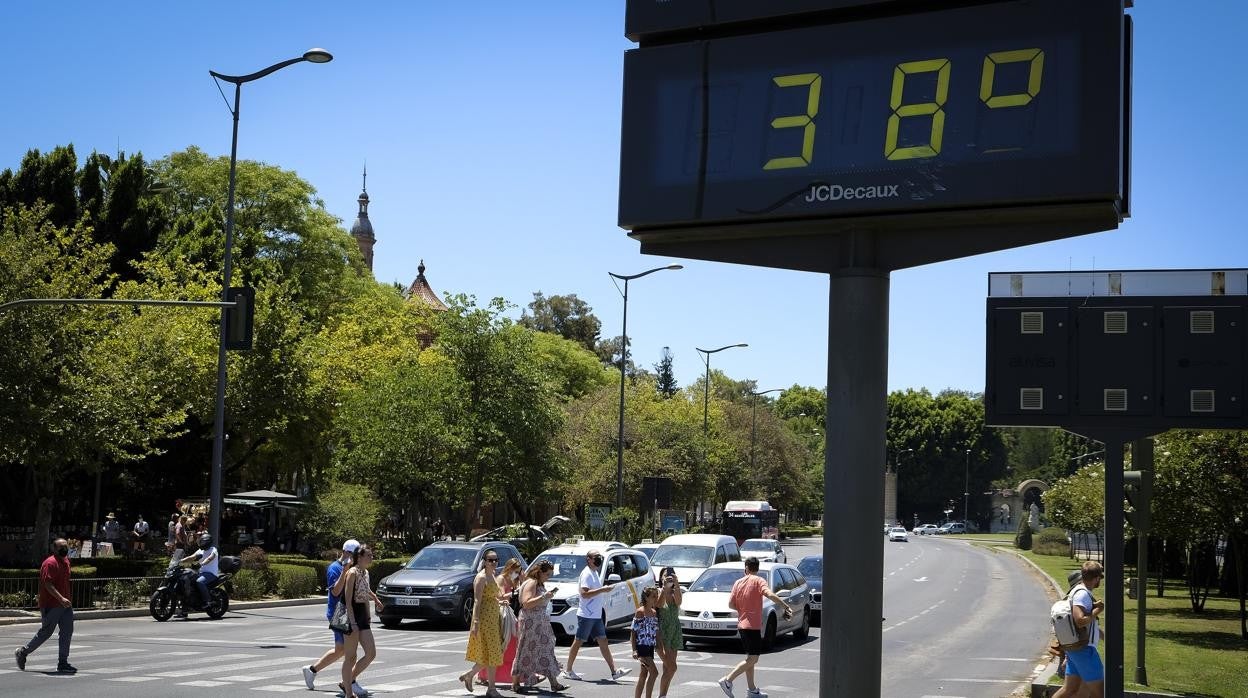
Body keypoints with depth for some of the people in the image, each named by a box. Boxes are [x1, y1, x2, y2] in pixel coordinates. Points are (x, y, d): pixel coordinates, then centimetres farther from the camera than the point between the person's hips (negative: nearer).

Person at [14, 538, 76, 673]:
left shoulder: (66, 561, 13)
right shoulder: (50, 563, -15)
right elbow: (47, 584, -23)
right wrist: (61, 599, -29)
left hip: (65, 603, 8)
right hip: (51, 605, -8)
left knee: (67, 633, 2)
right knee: (46, 632, 1)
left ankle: (63, 663, 5)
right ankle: (23, 652, 20)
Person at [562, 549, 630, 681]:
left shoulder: (595, 573, 16)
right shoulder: (586, 574, -14)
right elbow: (584, 593, -25)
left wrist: (605, 589, 11)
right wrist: (602, 590, -26)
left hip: (596, 615, 9)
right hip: (586, 615, -9)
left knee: (603, 641, 5)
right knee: (578, 642, -1)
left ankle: (614, 671, 3)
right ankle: (568, 670, 9)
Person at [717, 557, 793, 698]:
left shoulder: (738, 582, 9)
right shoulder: (758, 581, -7)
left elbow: (731, 604, 7)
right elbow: (770, 594, -25)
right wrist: (786, 606, -25)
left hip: (742, 624, 7)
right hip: (753, 625, -7)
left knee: (750, 658, 14)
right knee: (752, 659, -5)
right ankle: (727, 680, -13)